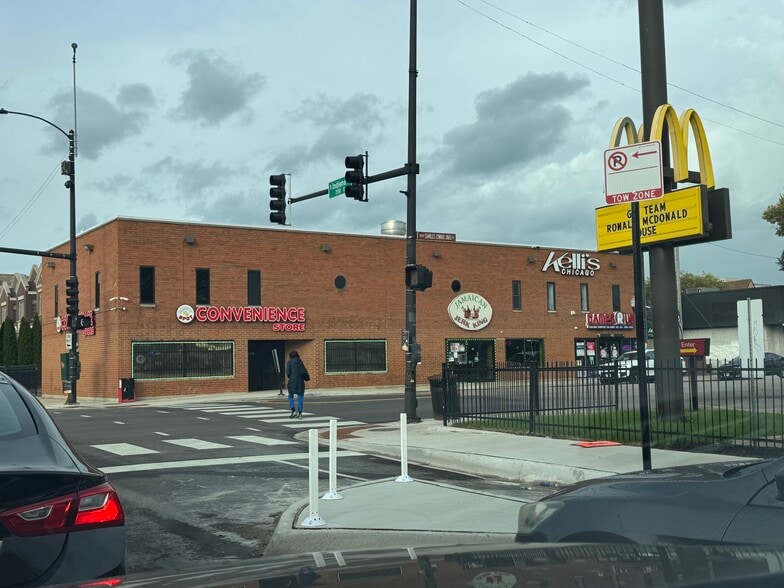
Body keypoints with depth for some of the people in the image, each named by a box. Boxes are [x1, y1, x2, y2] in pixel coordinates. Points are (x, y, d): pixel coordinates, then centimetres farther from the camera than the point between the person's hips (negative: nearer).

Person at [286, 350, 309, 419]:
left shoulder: (289, 362, 2)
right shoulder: (300, 362, 5)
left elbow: (288, 372, -6)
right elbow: (303, 372, -4)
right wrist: (307, 378, 12)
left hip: (292, 381, -1)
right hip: (300, 381, 1)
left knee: (291, 396, 13)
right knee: (300, 396, 5)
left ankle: (293, 411, -2)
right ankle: (300, 413, 2)